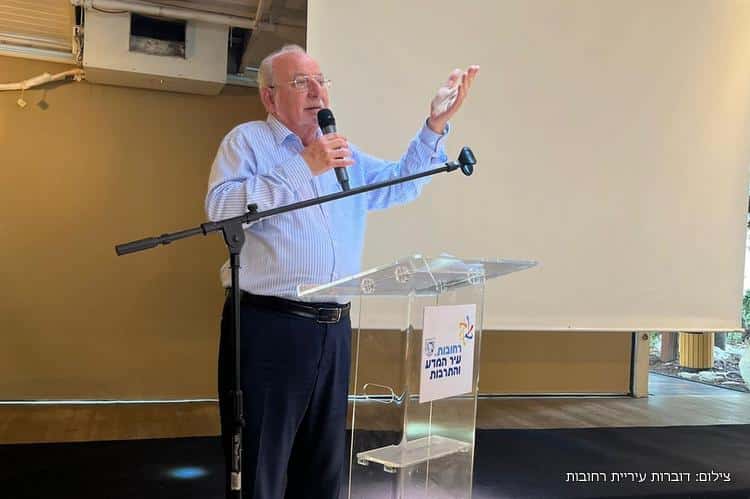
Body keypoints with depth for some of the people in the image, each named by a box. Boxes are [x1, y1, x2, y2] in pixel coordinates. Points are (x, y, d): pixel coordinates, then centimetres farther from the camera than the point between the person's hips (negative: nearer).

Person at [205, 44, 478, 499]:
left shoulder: (345, 154, 19)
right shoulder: (247, 141, 0)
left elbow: (401, 184, 18)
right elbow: (222, 208, -16)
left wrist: (436, 125, 7)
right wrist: (304, 166, -18)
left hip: (334, 329, 6)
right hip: (268, 326, -6)